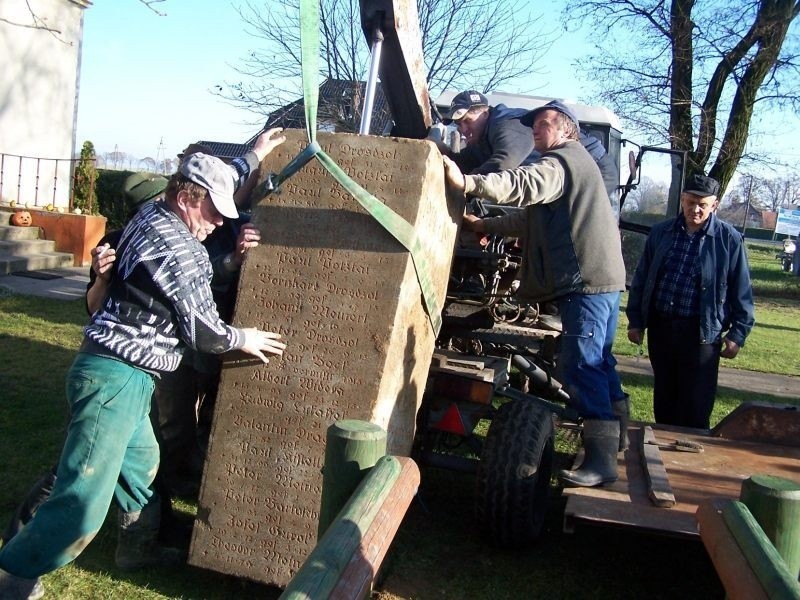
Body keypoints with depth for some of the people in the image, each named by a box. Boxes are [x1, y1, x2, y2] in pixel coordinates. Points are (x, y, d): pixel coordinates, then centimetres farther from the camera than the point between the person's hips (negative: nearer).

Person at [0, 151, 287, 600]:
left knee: (142, 463, 26)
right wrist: (242, 339, 6)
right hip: (117, 377, -11)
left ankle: (139, 547, 45)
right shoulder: (177, 246, -18)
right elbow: (203, 331, -12)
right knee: (84, 504, -8)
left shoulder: (150, 217, 9)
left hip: (126, 377, 11)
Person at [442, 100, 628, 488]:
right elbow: (534, 217, 29)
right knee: (598, 361, 19)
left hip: (585, 280, -11)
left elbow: (526, 185, -30)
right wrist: (485, 226, 25)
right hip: (603, 277, 11)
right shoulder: (576, 163, 26)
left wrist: (468, 183, -41)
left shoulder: (561, 160, -7)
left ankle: (600, 461, -12)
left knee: (581, 365, -12)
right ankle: (617, 439, 33)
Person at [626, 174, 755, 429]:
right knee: (664, 398, 15)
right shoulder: (660, 233, 7)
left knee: (696, 405, 0)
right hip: (660, 327, 4)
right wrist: (635, 321, 9)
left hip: (702, 332, -4)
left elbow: (742, 292, 1)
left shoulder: (729, 240, -3)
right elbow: (641, 279, 12)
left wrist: (737, 334, -2)